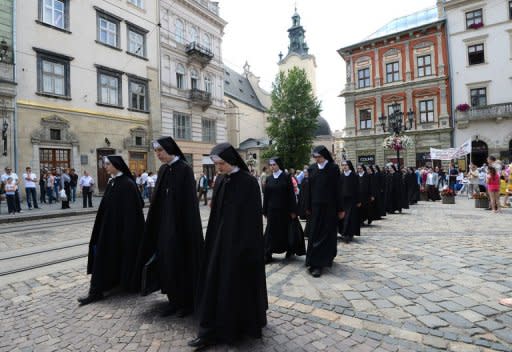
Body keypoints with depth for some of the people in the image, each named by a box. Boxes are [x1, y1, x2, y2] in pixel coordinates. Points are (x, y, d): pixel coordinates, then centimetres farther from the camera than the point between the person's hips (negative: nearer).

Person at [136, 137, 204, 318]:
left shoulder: (184, 169, -12)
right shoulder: (162, 170, 9)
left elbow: (189, 200, -15)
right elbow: (157, 199, 12)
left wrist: (187, 228, -17)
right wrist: (156, 224, 10)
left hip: (180, 224, -7)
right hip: (164, 223, 7)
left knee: (182, 260, 2)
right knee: (166, 259, 9)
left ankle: (188, 301, 19)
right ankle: (174, 299, 24)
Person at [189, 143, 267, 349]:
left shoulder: (248, 182, -14)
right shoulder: (220, 181, 6)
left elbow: (253, 217, -15)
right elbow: (215, 213, 11)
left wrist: (247, 246, -16)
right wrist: (213, 238, 11)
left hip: (241, 241, -7)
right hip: (220, 239, 7)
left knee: (240, 282, 6)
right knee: (215, 282, 9)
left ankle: (246, 324, 29)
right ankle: (210, 331, 21)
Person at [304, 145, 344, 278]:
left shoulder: (333, 168, -6)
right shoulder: (312, 168, 5)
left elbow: (337, 189, -6)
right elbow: (310, 188, 7)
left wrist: (340, 209, -6)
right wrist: (308, 207, 7)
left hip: (330, 206, -3)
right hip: (316, 206, 3)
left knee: (328, 234, 1)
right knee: (314, 234, 4)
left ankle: (317, 264, 6)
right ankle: (319, 262, 17)